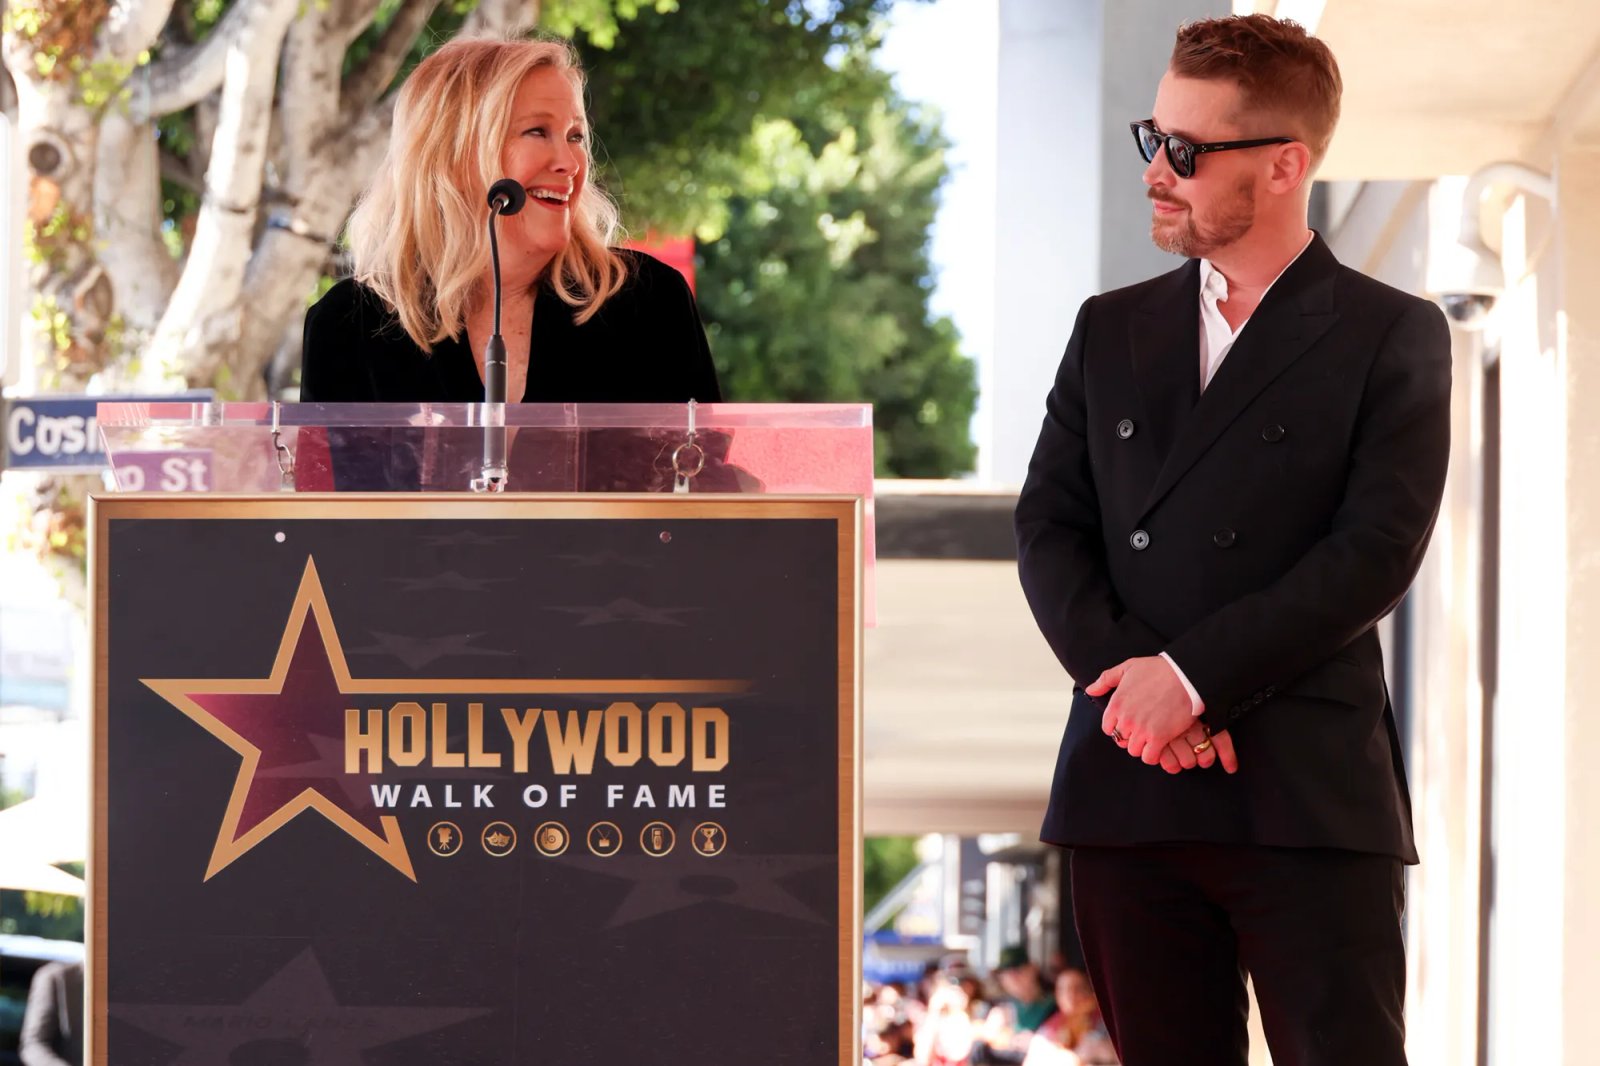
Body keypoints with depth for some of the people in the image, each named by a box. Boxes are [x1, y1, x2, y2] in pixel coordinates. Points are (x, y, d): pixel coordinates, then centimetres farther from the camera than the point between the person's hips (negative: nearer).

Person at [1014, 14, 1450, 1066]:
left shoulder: (1392, 338, 3)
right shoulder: (1111, 330, 17)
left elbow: (1375, 554, -7)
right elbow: (1048, 525, 9)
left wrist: (1193, 673, -13)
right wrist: (1121, 675, -9)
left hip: (1310, 797, -4)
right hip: (1128, 784, 4)